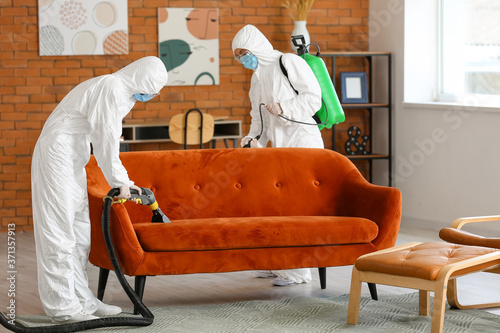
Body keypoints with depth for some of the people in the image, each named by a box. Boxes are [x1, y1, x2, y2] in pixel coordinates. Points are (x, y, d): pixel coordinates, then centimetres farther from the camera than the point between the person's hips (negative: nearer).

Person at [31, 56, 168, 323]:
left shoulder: (122, 91, 16)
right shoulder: (111, 87, -16)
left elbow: (107, 140, 20)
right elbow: (105, 140, -18)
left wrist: (123, 181, 15)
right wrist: (119, 181, -10)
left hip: (71, 160, 11)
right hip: (57, 156, -11)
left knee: (80, 231, 12)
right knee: (59, 231, -9)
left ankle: (80, 299, 17)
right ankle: (62, 307, -9)